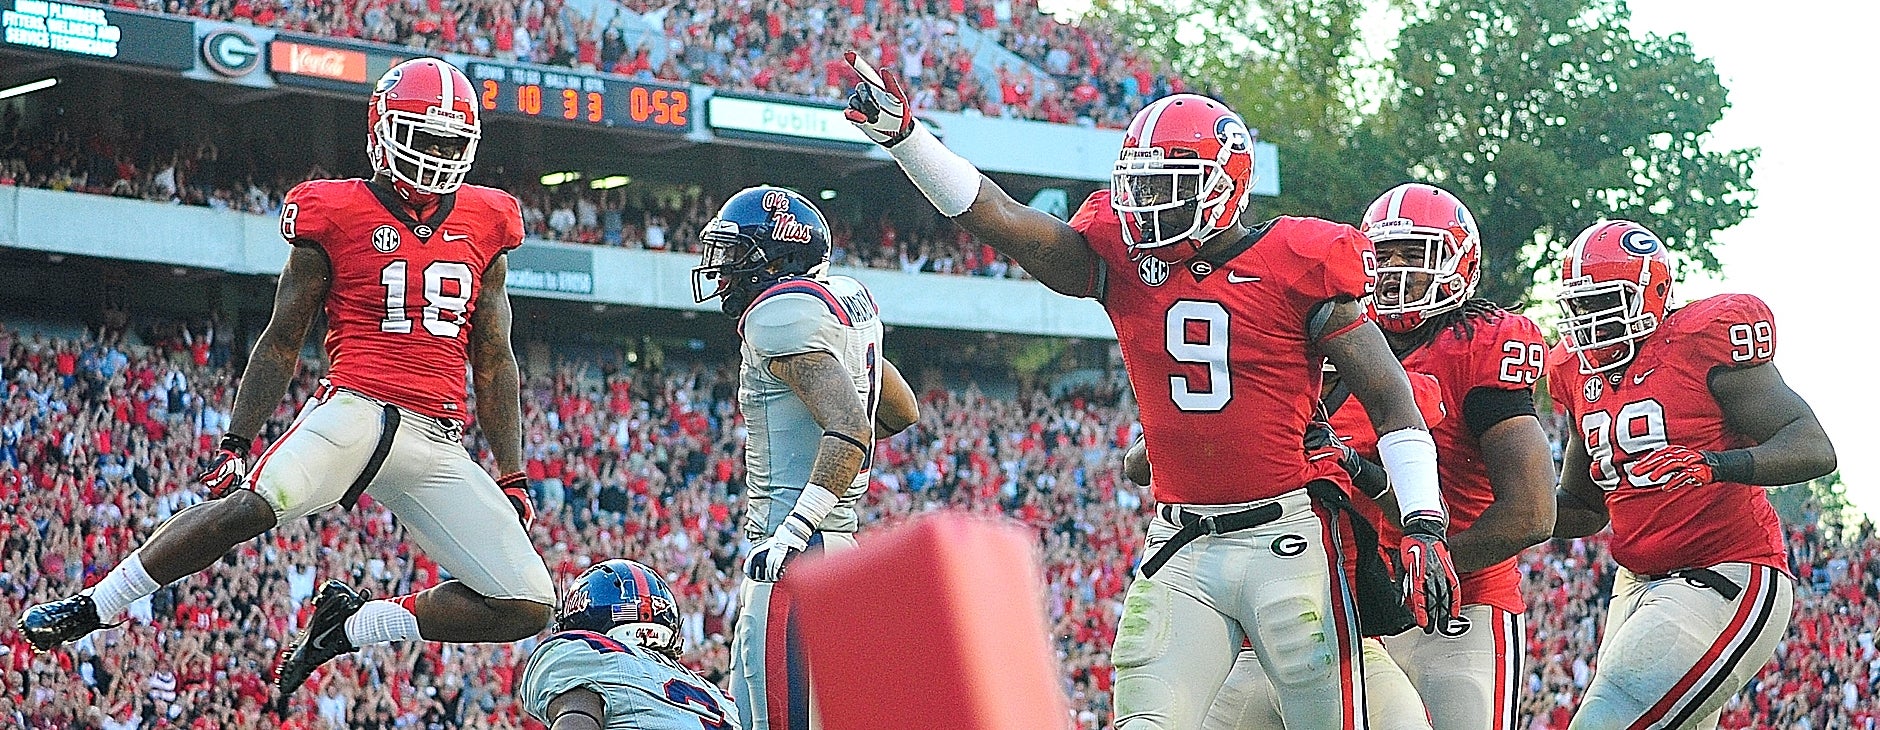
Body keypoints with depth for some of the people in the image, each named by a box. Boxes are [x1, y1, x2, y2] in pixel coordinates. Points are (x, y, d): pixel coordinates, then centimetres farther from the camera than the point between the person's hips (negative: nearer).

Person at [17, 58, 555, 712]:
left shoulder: (483, 226, 15)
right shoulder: (338, 216, 4)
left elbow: (493, 362, 20)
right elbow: (281, 343, 9)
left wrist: (512, 476, 17)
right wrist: (236, 442, 3)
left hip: (439, 447, 4)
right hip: (357, 408, -4)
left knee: (527, 608, -7)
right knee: (252, 504, -32)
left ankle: (345, 626, 7)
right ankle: (88, 608, -14)